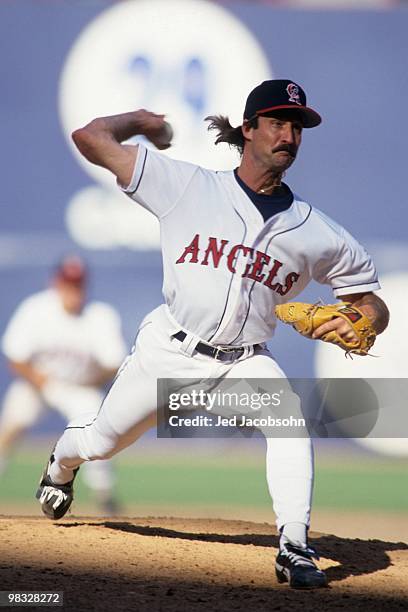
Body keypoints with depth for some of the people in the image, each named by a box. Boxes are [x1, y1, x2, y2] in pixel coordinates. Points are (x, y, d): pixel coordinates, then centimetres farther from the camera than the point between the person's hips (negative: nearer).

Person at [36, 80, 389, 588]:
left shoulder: (317, 232, 0)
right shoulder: (189, 186, -6)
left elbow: (373, 306, 5)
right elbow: (91, 137, -8)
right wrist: (142, 120, 9)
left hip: (244, 363, 1)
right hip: (169, 350, 0)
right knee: (101, 442, 14)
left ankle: (294, 550, -31)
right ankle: (62, 464, 52)